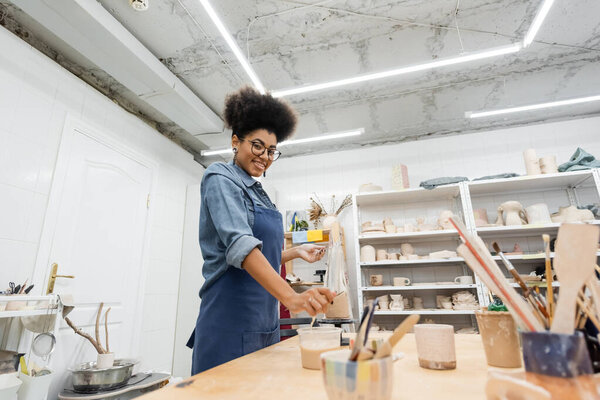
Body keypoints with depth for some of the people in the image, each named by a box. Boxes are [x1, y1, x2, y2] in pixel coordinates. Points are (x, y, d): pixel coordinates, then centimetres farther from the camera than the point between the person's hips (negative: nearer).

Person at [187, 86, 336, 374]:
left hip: (265, 319, 8)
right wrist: (290, 297, -35)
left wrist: (296, 252, 7)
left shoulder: (258, 192, 16)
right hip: (232, 319, -8)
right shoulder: (220, 178, -8)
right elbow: (238, 244, -25)